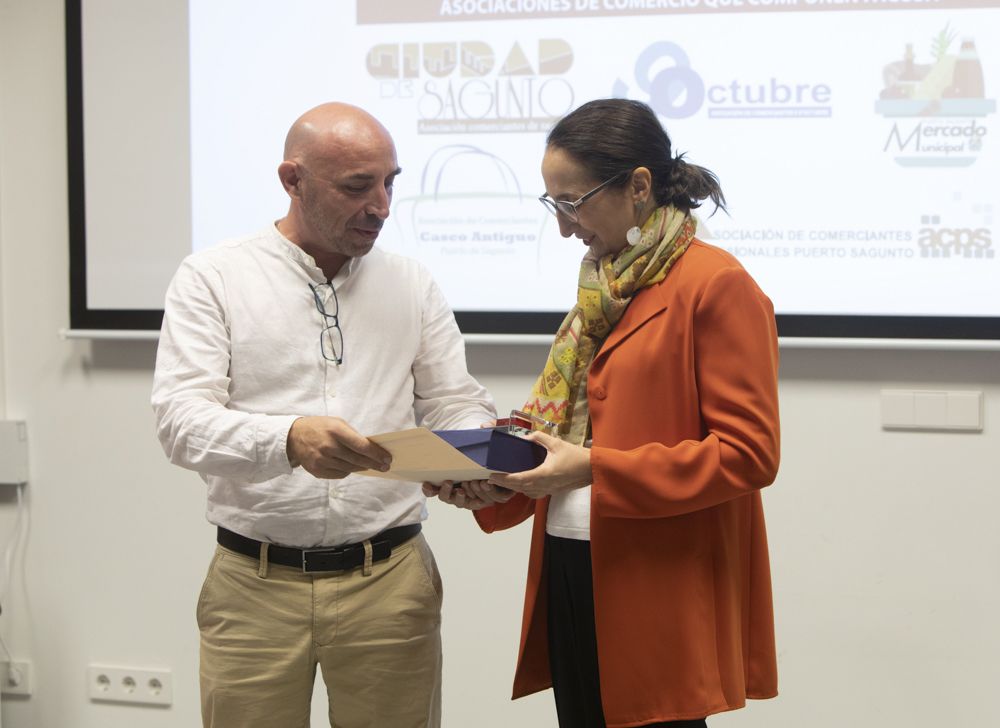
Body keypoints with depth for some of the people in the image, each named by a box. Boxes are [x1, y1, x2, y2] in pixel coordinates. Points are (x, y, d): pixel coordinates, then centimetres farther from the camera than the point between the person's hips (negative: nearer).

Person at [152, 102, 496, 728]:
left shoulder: (413, 286, 11)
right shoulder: (214, 278, 0)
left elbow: (458, 404, 11)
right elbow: (181, 418, -10)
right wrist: (288, 440, -30)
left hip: (391, 580, 2)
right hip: (256, 583, -2)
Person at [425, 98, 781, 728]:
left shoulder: (717, 286, -10)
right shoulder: (604, 288, 16)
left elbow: (748, 453, -15)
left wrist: (595, 469, -20)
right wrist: (498, 481, 3)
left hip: (657, 594, -8)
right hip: (572, 577, 8)